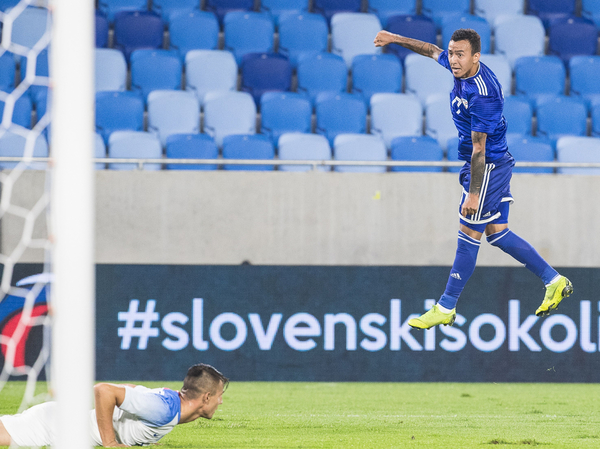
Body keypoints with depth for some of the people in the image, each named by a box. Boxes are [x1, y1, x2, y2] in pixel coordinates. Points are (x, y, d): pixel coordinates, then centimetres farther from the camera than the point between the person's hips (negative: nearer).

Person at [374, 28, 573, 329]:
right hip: (497, 164, 10)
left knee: (469, 235, -3)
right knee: (497, 233, 13)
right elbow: (432, 51, 21)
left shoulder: (482, 95, -28)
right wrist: (396, 39, 26)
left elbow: (479, 149, -25)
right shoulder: (461, 68, -2)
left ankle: (446, 309, 4)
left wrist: (473, 194, -23)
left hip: (489, 167, -10)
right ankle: (554, 281, 20)